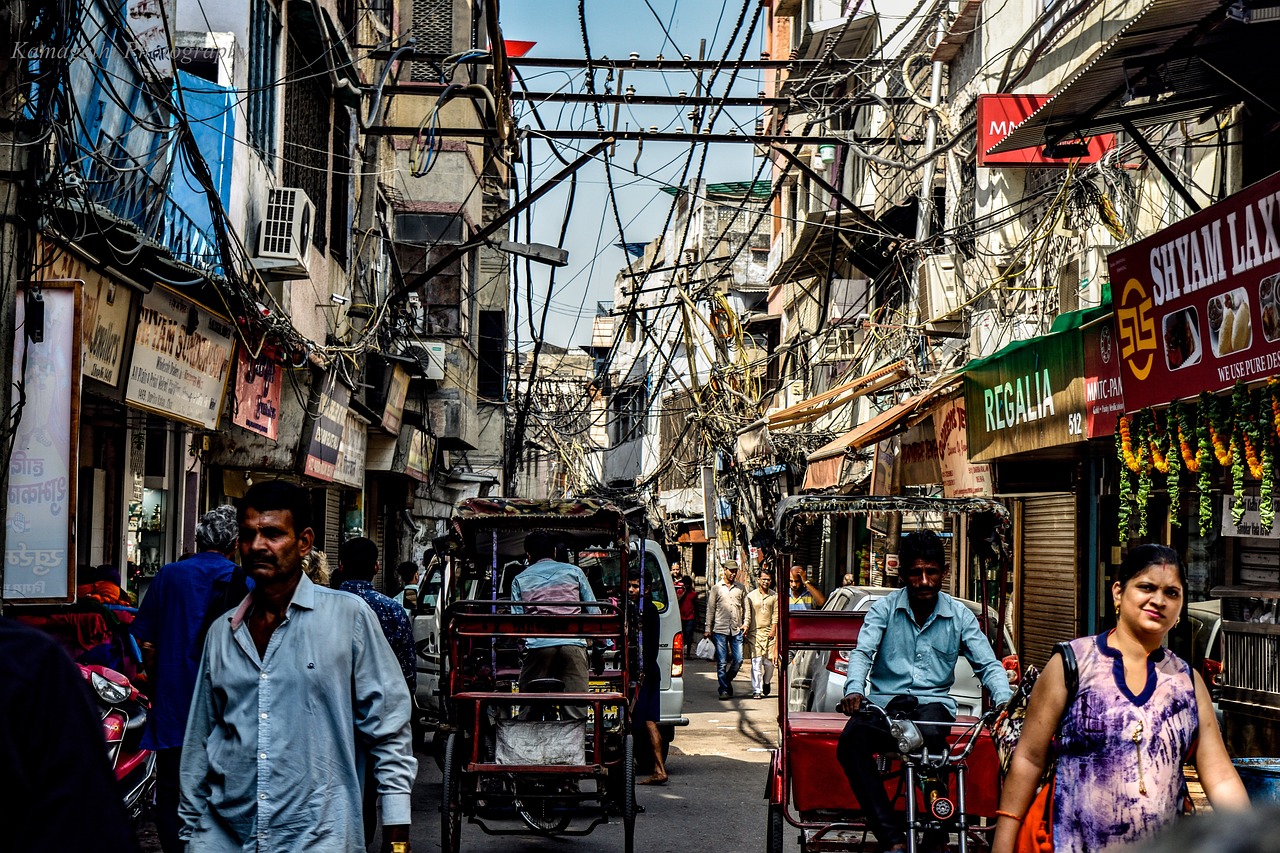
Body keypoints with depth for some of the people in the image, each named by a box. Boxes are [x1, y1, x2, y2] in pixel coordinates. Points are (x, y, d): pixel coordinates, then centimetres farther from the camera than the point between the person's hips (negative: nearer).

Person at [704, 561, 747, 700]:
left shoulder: (741, 588, 10)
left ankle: (727, 681, 24)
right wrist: (708, 629, 2)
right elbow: (710, 609, 5)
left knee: (738, 660, 0)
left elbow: (745, 607, 16)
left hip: (736, 630, 2)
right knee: (722, 662, -2)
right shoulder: (716, 588, 5)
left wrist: (745, 622, 1)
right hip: (720, 629, -2)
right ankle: (724, 689, 6)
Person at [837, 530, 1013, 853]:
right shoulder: (885, 608, 5)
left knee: (930, 736, -38)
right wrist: (854, 690, -28)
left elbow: (988, 665, 4)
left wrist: (1004, 700, -18)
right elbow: (862, 652, -6)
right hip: (885, 701, 1)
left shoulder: (960, 615, 7)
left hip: (933, 701, -1)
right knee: (851, 741, -31)